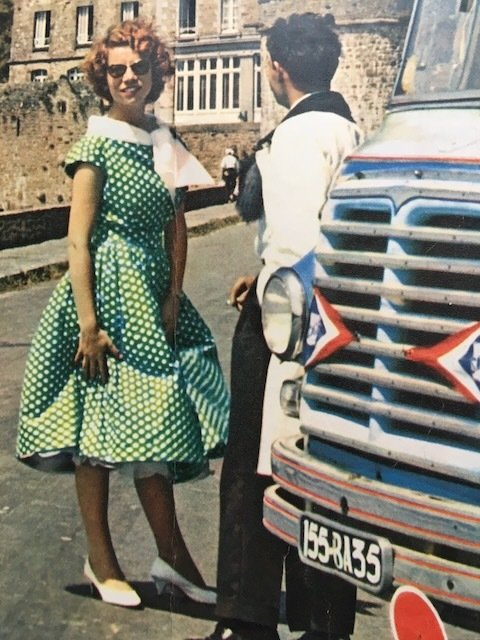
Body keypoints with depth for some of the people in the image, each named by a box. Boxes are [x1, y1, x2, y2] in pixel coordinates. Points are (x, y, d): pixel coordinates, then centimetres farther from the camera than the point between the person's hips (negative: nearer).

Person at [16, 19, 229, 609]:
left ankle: (171, 557, 17)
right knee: (98, 423, 1)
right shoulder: (97, 145, -5)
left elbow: (177, 230, 12)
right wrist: (88, 323, -16)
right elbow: (78, 240, -10)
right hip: (106, 292, -6)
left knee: (151, 424, 9)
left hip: (154, 294, 6)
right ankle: (100, 561, 14)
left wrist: (173, 301, 0)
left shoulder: (165, 145, 12)